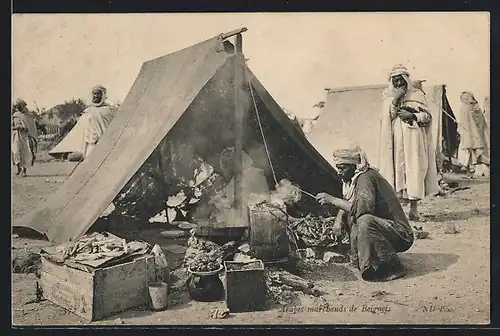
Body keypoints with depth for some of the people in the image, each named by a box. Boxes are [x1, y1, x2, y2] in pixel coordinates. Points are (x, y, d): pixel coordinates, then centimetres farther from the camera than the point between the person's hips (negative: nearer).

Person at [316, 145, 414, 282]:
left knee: (365, 220, -33)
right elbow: (347, 205, 20)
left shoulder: (366, 177, -18)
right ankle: (358, 260, 11)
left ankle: (392, 268, -20)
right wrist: (339, 219, -2)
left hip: (401, 235, -10)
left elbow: (364, 207, -34)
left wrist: (333, 200, -28)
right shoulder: (353, 179, 10)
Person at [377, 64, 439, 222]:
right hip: (396, 140, 0)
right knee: (397, 169, -7)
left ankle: (414, 210, 1)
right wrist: (395, 99, -11)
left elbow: (427, 116, 6)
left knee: (415, 170, -5)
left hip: (414, 139, 0)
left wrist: (411, 115, -10)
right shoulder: (389, 97, 12)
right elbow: (387, 117, -2)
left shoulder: (417, 94, 10)